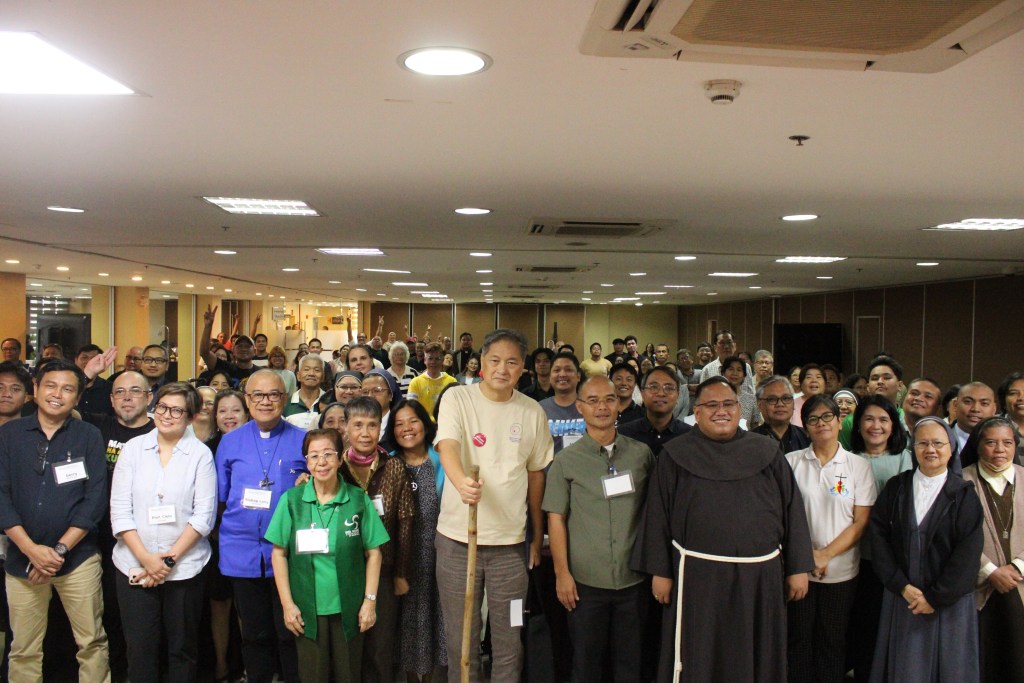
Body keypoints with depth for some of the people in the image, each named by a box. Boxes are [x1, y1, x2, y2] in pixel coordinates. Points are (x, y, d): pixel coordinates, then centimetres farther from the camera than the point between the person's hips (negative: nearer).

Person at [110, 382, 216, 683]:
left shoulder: (201, 454, -2)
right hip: (134, 565, 1)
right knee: (140, 645, 6)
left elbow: (204, 515, -6)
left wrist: (169, 558, -11)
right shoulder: (133, 448, 3)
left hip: (184, 566, -1)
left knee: (182, 646, 9)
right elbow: (120, 509, -1)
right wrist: (146, 557, -9)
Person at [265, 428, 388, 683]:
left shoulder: (359, 499, -4)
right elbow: (279, 553, 0)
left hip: (349, 607, 0)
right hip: (306, 609, 0)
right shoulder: (291, 500, -3)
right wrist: (287, 604, -4)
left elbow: (373, 552, -1)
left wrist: (370, 601, -5)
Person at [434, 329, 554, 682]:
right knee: (461, 638, 10)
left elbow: (536, 474, 11)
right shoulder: (457, 398, -5)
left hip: (511, 540, 2)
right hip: (457, 537, -1)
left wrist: (538, 537, 14)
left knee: (509, 640, 10)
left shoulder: (533, 413, 3)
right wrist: (461, 481, -42)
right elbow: (447, 447, -21)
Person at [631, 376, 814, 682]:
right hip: (699, 577, -1)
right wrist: (660, 572, -3)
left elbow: (792, 510, 5)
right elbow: (657, 515, 0)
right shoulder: (675, 456, 0)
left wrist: (798, 568, 3)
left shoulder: (767, 453, 4)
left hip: (762, 576, 2)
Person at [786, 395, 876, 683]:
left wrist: (826, 555, -11)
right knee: (799, 639, 6)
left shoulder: (859, 466, 1)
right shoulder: (791, 462, 1)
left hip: (841, 570, 0)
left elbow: (861, 522, -2)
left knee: (833, 642, 9)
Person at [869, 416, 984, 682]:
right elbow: (878, 535, -2)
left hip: (948, 603, -1)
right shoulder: (896, 488, 4)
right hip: (900, 599, 1)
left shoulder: (964, 494, -2)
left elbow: (968, 553, -8)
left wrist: (936, 597, -11)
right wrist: (902, 586, -11)